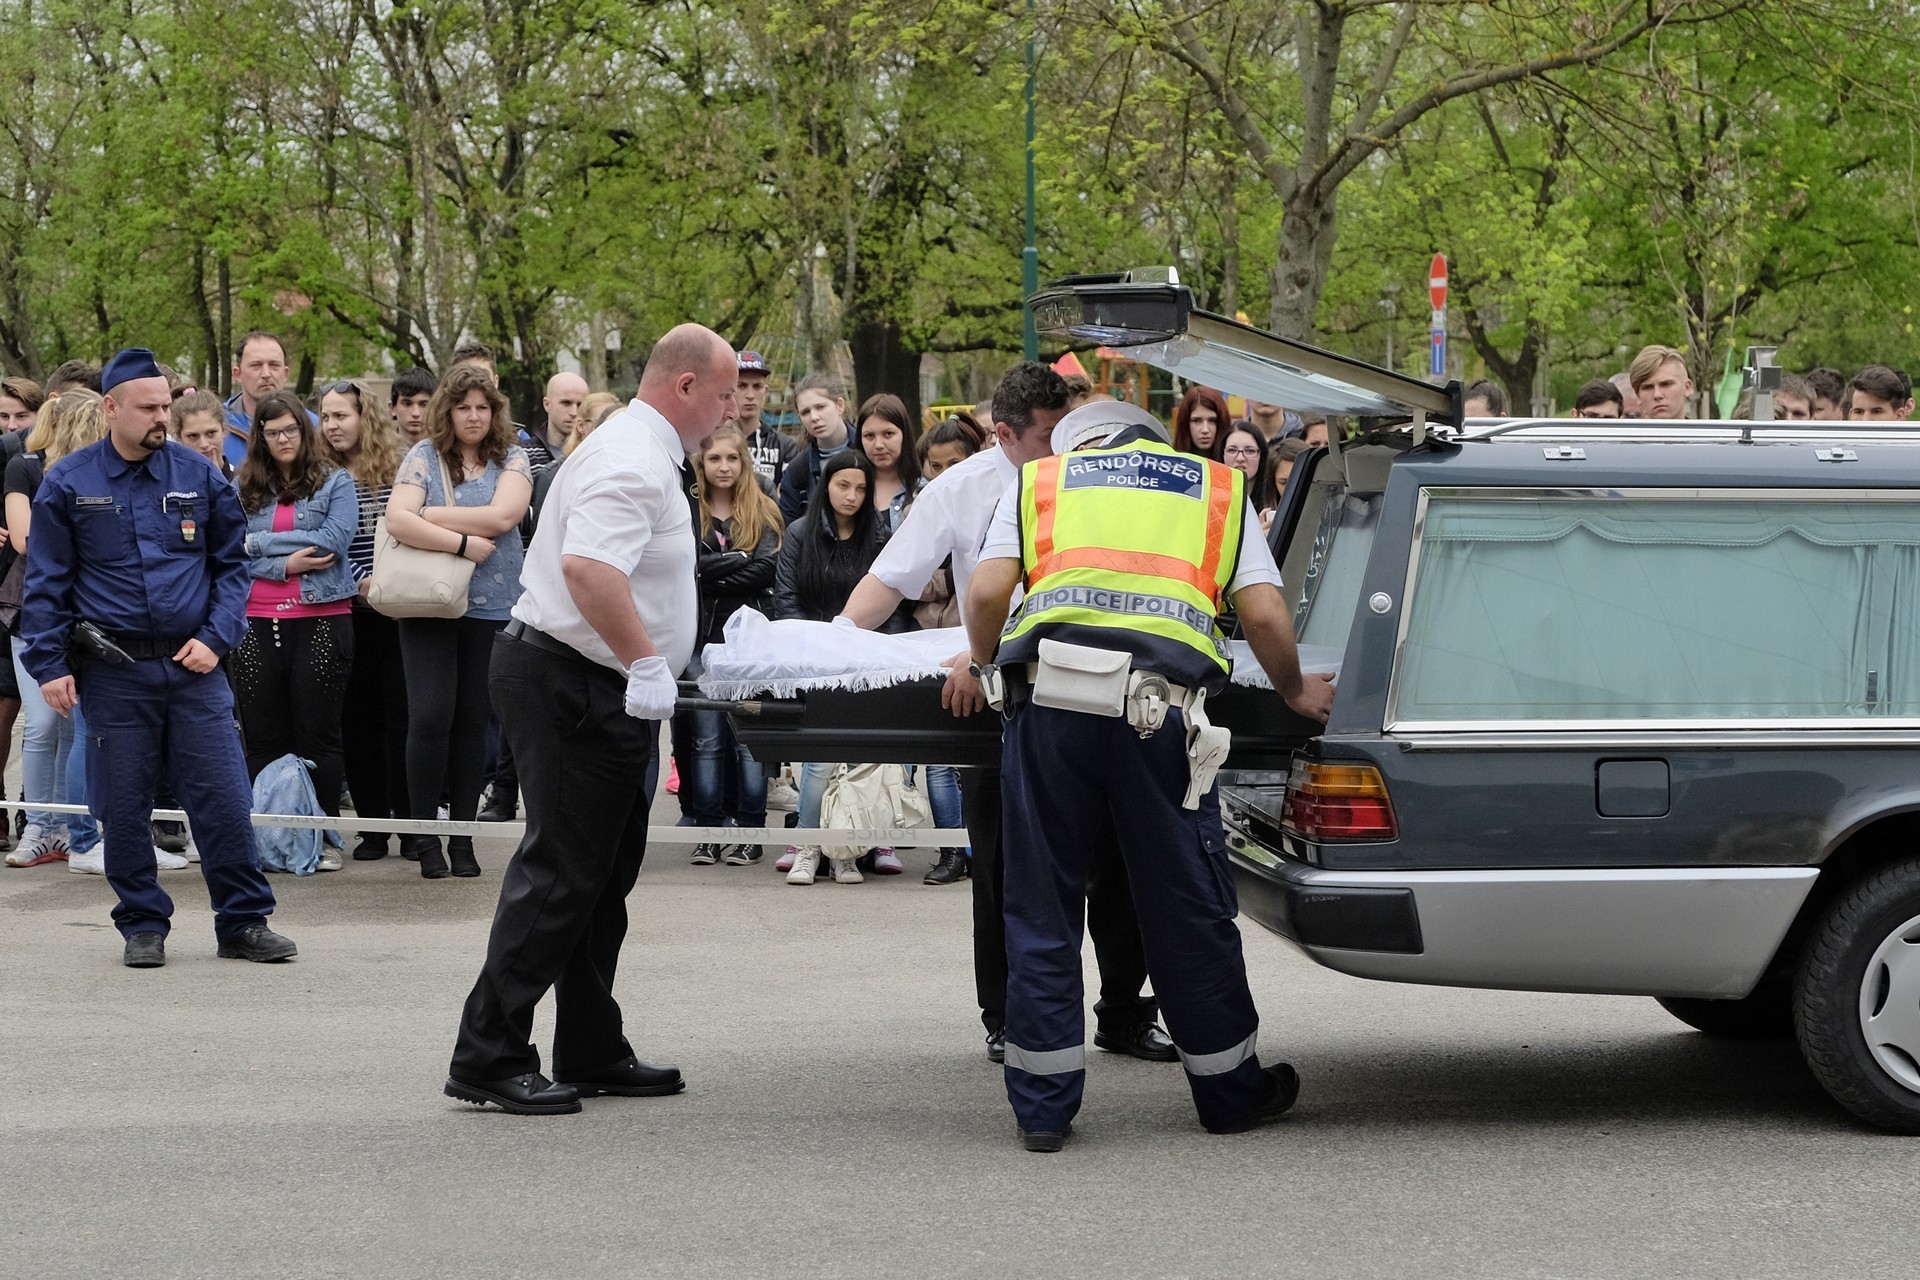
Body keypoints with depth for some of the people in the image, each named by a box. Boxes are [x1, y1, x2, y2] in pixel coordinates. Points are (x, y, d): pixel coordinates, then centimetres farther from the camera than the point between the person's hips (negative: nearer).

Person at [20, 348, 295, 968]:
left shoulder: (199, 475, 5)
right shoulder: (68, 484, 1)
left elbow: (232, 562, 11)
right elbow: (46, 583, 3)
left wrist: (216, 638, -2)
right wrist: (49, 664, -4)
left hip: (194, 666, 1)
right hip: (114, 674, -1)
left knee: (224, 799, -2)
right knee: (123, 806, 5)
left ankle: (245, 922, 7)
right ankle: (143, 927, 17)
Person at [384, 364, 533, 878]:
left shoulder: (511, 460, 5)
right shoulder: (424, 458, 2)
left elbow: (502, 516, -12)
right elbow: (398, 518, -12)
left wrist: (430, 515, -10)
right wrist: (462, 542, -17)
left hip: (490, 608, 1)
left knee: (472, 720, 6)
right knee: (430, 716, -8)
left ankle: (461, 835, 13)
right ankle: (425, 834, 2)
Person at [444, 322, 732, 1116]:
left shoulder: (644, 453, 18)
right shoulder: (632, 462, -17)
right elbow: (588, 568, -32)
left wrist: (654, 660, 23)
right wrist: (646, 663, -28)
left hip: (597, 691, 11)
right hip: (571, 685, -11)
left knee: (605, 873, 14)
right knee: (561, 872, -9)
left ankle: (591, 1052, 21)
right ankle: (488, 1058, -7)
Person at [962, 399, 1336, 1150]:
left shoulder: (1038, 482, 21)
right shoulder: (1220, 488, 22)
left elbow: (988, 591, 6)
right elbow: (1264, 616, 11)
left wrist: (983, 665, 24)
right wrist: (1295, 692, 27)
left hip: (1052, 693, 0)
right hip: (1162, 706, 0)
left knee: (1041, 910, 9)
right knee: (1189, 910, 11)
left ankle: (1043, 1108, 12)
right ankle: (1231, 1093, 22)